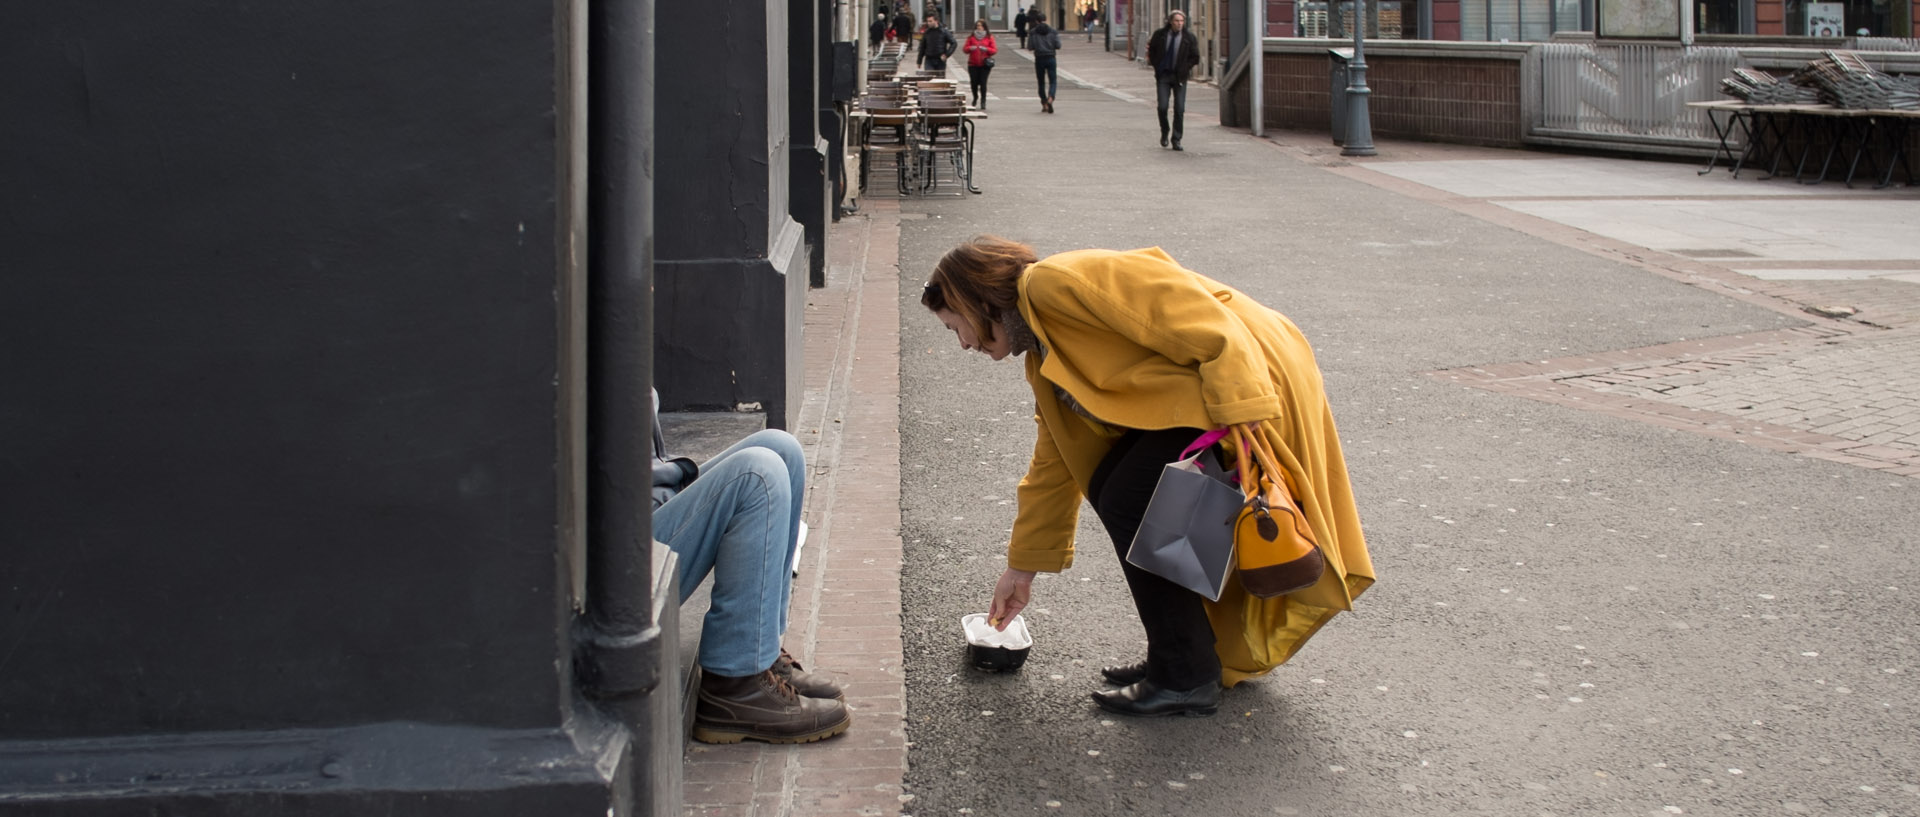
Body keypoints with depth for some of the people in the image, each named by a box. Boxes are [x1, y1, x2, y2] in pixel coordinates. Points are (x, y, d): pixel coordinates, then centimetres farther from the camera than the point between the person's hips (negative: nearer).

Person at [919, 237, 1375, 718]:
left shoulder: (1058, 281, -12)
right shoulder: (1043, 357, 19)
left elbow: (1195, 316, -20)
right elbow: (1054, 466, 27)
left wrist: (1242, 408, -26)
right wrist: (1022, 568, 32)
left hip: (1245, 386, -10)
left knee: (1131, 503, -11)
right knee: (1110, 486, 7)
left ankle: (1185, 678, 0)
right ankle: (1183, 655, 18)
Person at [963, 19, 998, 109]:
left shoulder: (989, 37, 5)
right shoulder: (971, 37, 8)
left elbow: (994, 50, 2)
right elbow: (965, 48, 8)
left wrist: (986, 49, -16)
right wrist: (970, 48, -14)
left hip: (985, 64, -2)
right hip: (973, 64, 2)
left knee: (983, 82, -9)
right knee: (974, 82, 1)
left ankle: (983, 101, 0)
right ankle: (975, 98, 28)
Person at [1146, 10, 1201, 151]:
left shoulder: (1189, 37, -2)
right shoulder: (1160, 34, 0)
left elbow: (1195, 58, 4)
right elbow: (1151, 51, 13)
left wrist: (1184, 69, -4)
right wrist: (1157, 66, 5)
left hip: (1180, 77, 0)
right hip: (1163, 75, 0)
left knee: (1179, 109, -3)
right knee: (1162, 106, -9)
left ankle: (1176, 140, 5)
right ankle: (1164, 133, 17)